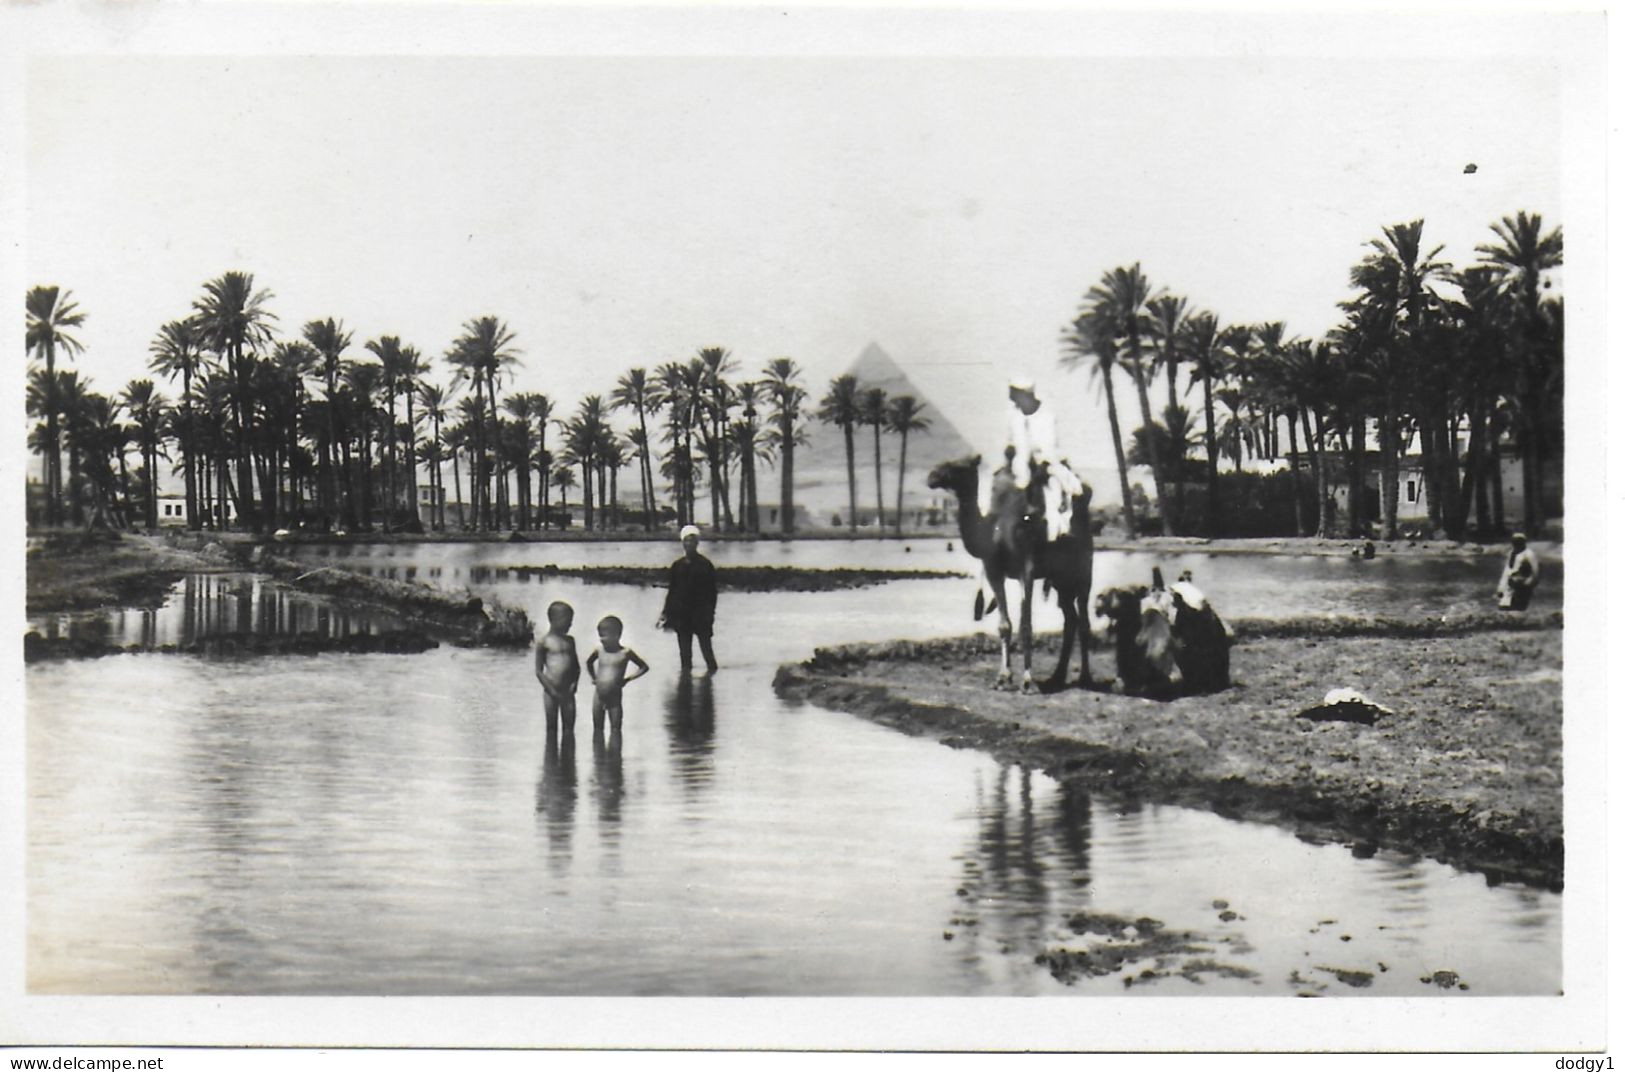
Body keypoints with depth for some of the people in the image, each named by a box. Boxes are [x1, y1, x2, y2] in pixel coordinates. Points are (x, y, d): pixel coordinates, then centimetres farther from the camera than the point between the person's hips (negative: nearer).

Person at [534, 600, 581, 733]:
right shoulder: (544, 642, -6)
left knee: (569, 729, 6)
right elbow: (539, 671, -6)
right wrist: (552, 691, -13)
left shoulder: (570, 641, 9)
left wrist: (574, 683, -2)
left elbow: (576, 666, 16)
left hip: (567, 692, 4)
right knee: (552, 729, 4)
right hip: (551, 692, -4)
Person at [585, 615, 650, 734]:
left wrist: (627, 679, -7)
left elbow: (644, 667, -1)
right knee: (597, 729, 10)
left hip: (614, 697, -3)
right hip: (598, 696, 3)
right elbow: (589, 663, 23)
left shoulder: (625, 653, -10)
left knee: (615, 730, 1)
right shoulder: (599, 650, 0)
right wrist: (593, 677, 10)